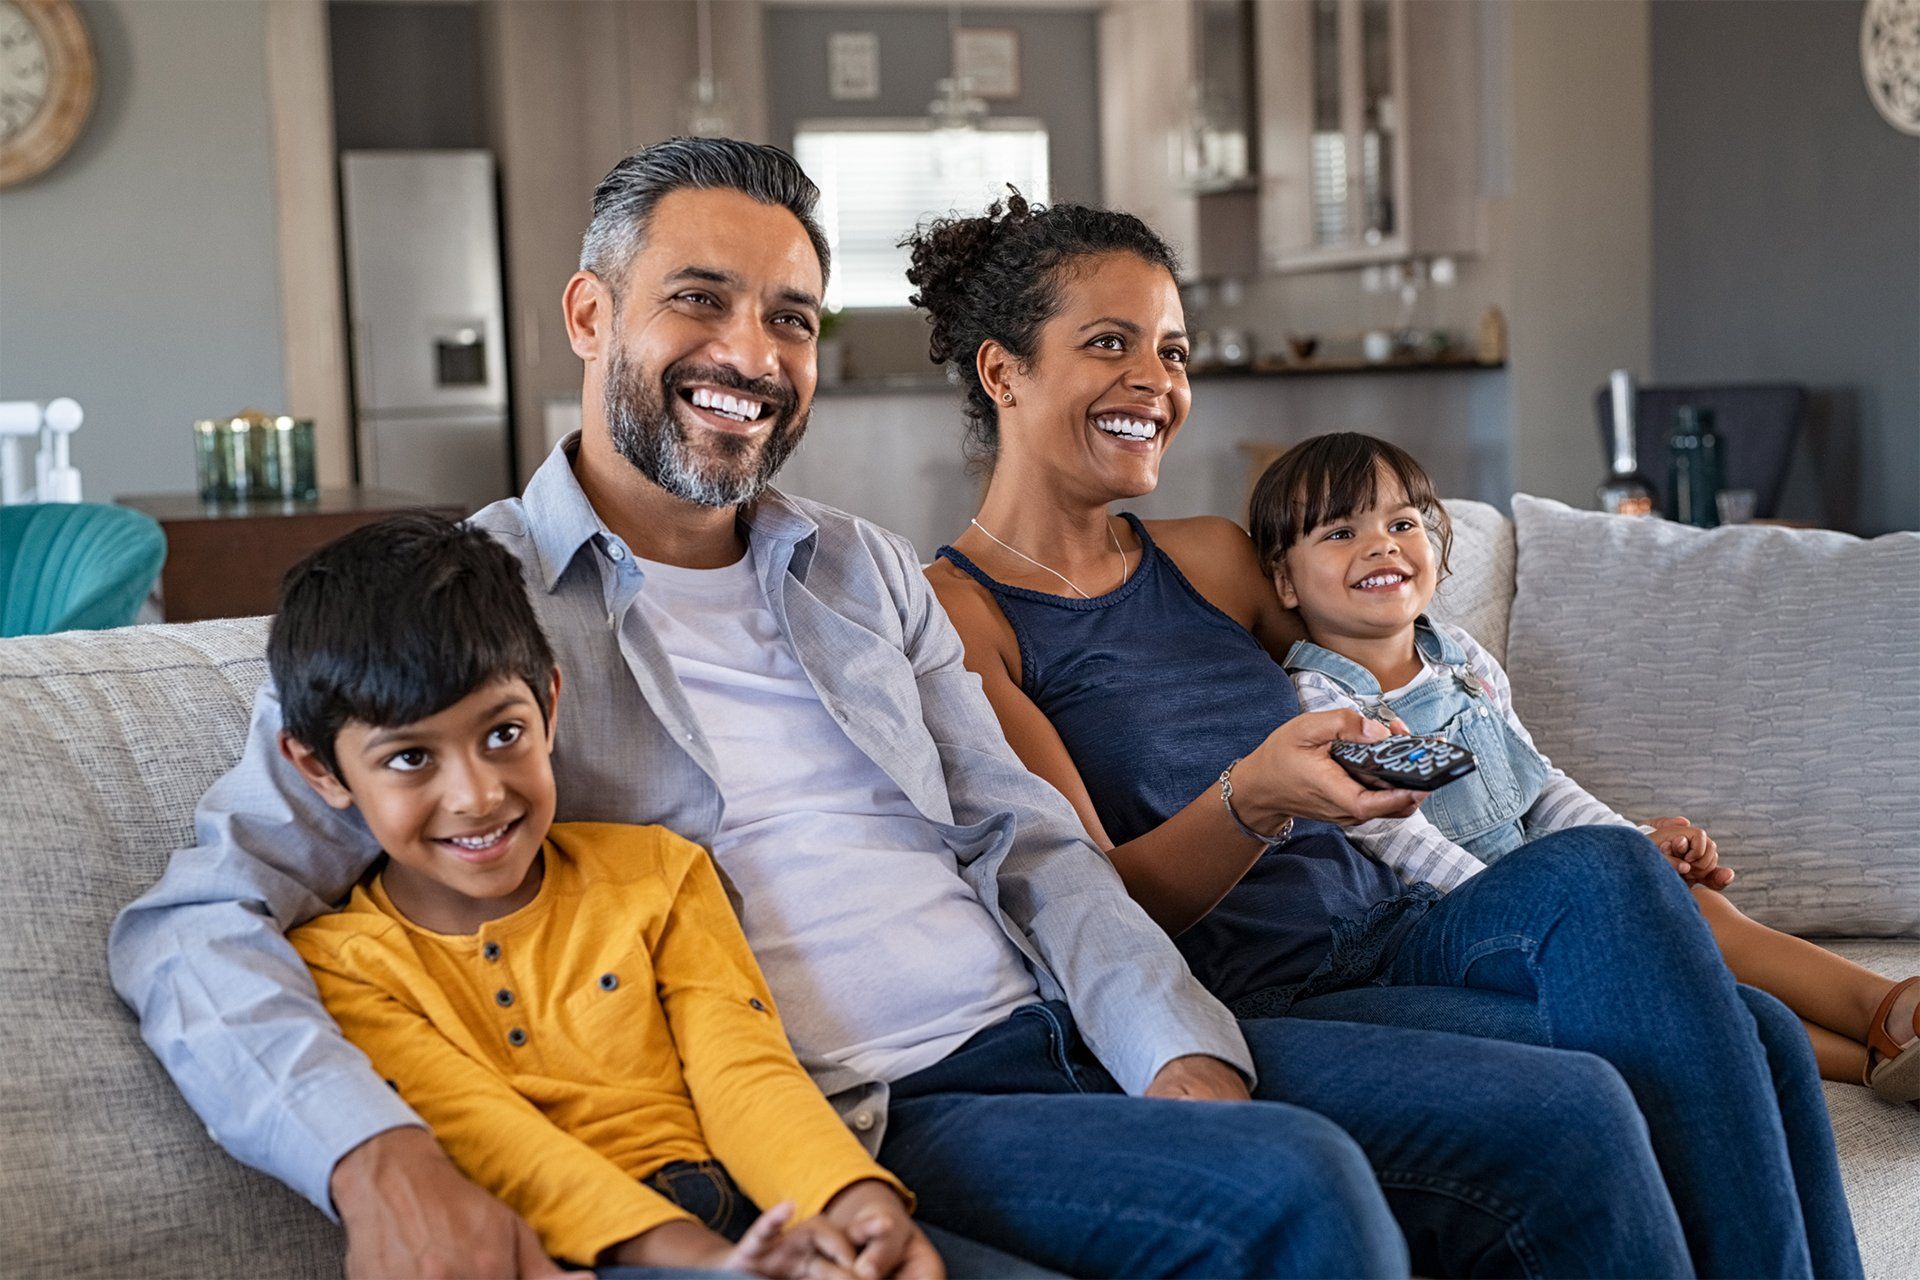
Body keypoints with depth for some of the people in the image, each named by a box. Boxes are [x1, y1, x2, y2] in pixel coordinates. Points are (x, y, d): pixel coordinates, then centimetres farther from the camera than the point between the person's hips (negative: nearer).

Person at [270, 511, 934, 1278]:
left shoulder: (651, 873, 12)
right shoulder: (336, 966, 3)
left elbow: (746, 1071, 2)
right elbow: (490, 1144, -10)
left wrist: (864, 1207, -20)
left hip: (752, 1217, 1)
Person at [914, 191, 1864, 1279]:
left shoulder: (1213, 560, 17)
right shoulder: (955, 614, -2)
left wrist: (1626, 851, 13)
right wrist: (1252, 799, -30)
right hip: (1243, 1010, -6)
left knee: (1756, 1036, -20)